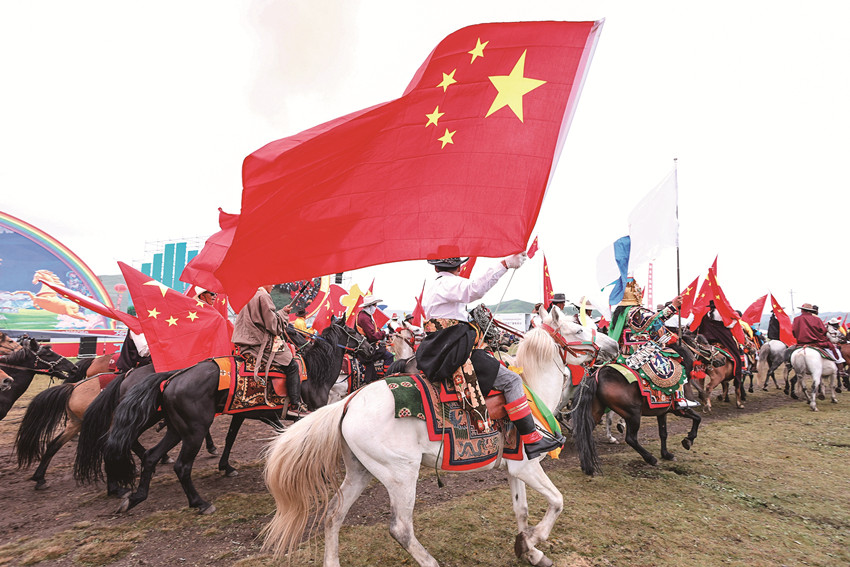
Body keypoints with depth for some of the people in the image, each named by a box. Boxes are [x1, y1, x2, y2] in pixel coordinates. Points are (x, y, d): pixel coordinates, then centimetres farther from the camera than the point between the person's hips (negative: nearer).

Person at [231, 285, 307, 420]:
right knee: (292, 366, -8)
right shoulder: (263, 296, -15)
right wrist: (283, 312, 0)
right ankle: (295, 406, -9)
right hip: (260, 347, -10)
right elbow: (273, 324, -16)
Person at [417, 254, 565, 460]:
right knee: (511, 380, -7)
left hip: (437, 353, 10)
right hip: (455, 354, -10)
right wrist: (505, 264, -37)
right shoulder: (449, 283, -11)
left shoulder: (430, 288, 20)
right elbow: (475, 288, -33)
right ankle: (531, 440, -7)